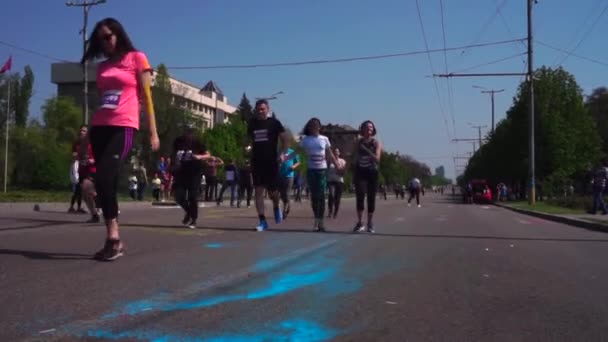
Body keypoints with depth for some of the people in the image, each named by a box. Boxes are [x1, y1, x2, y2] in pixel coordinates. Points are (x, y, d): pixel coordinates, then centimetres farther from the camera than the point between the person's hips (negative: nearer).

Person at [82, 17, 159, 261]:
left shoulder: (137, 58, 7)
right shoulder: (102, 67, 21)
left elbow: (146, 97, 3)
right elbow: (100, 99, 21)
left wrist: (153, 132, -3)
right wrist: (89, 131, 15)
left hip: (123, 127, -6)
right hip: (99, 127, 6)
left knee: (103, 178, -20)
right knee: (105, 182, 1)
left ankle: (113, 238, -13)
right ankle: (114, 240, 7)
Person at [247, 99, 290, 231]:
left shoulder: (274, 123, -2)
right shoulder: (252, 123, 7)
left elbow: (286, 139, -4)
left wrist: (282, 153, -17)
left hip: (271, 162, -3)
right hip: (256, 162, 3)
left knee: (272, 191, 3)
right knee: (258, 191, -3)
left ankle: (276, 208, 37)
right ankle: (262, 221, 2)